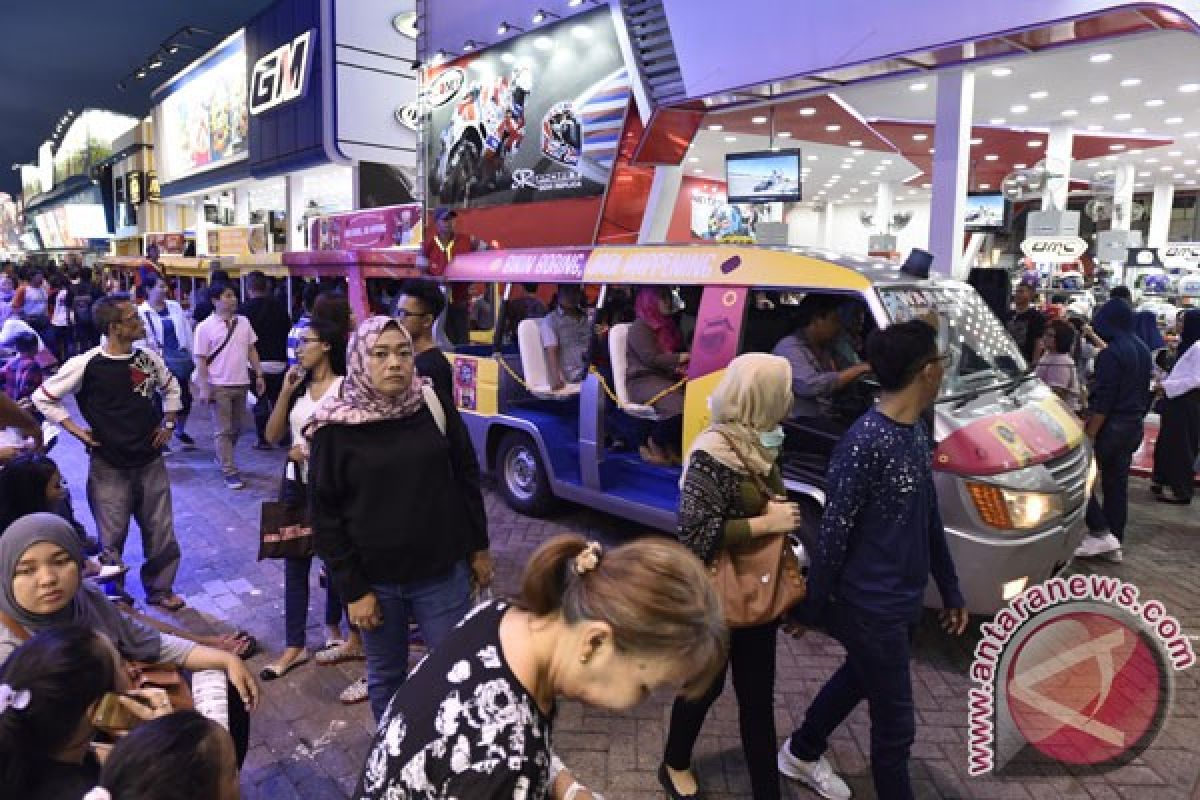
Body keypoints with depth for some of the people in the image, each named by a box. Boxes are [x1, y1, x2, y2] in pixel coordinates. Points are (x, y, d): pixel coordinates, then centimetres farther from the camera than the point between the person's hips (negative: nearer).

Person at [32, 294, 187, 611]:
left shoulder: (148, 357, 0)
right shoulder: (86, 364, -13)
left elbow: (170, 387, 19)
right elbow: (43, 397, -2)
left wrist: (168, 423, 9)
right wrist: (78, 431, -7)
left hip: (151, 462, 4)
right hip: (109, 466, -4)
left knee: (161, 532, 10)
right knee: (112, 537, 8)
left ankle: (160, 589, 29)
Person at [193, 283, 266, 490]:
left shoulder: (244, 322, 7)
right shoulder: (205, 327, -6)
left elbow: (251, 350, 12)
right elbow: (201, 360, -6)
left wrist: (259, 375, 7)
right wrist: (203, 388, -11)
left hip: (241, 383, 5)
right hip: (219, 385, -5)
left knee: (236, 427, 16)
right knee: (223, 430, -1)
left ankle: (222, 457, 37)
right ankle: (230, 472, 3)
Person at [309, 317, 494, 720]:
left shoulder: (435, 407, -6)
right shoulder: (335, 427, -10)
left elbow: (467, 478, 4)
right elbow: (326, 516, -6)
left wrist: (478, 547, 6)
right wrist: (353, 589, -7)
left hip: (443, 572, 1)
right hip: (375, 579, 0)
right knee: (385, 676, 17)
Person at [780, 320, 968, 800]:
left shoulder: (917, 433, 3)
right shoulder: (865, 443, -26)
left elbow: (929, 518, 12)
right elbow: (834, 533, -20)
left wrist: (950, 591, 17)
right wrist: (813, 606, -13)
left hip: (905, 600, 9)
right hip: (871, 607, -9)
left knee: (856, 679, 26)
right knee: (895, 723, 5)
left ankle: (801, 754, 49)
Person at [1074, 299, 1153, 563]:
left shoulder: (1112, 353, -18)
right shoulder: (1142, 351, 11)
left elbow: (1103, 401, -21)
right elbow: (1144, 392, 19)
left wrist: (1089, 436, -19)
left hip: (1111, 425, -9)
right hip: (1133, 426, 9)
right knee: (1117, 484, 13)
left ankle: (1101, 533, -4)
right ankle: (1114, 544, 19)